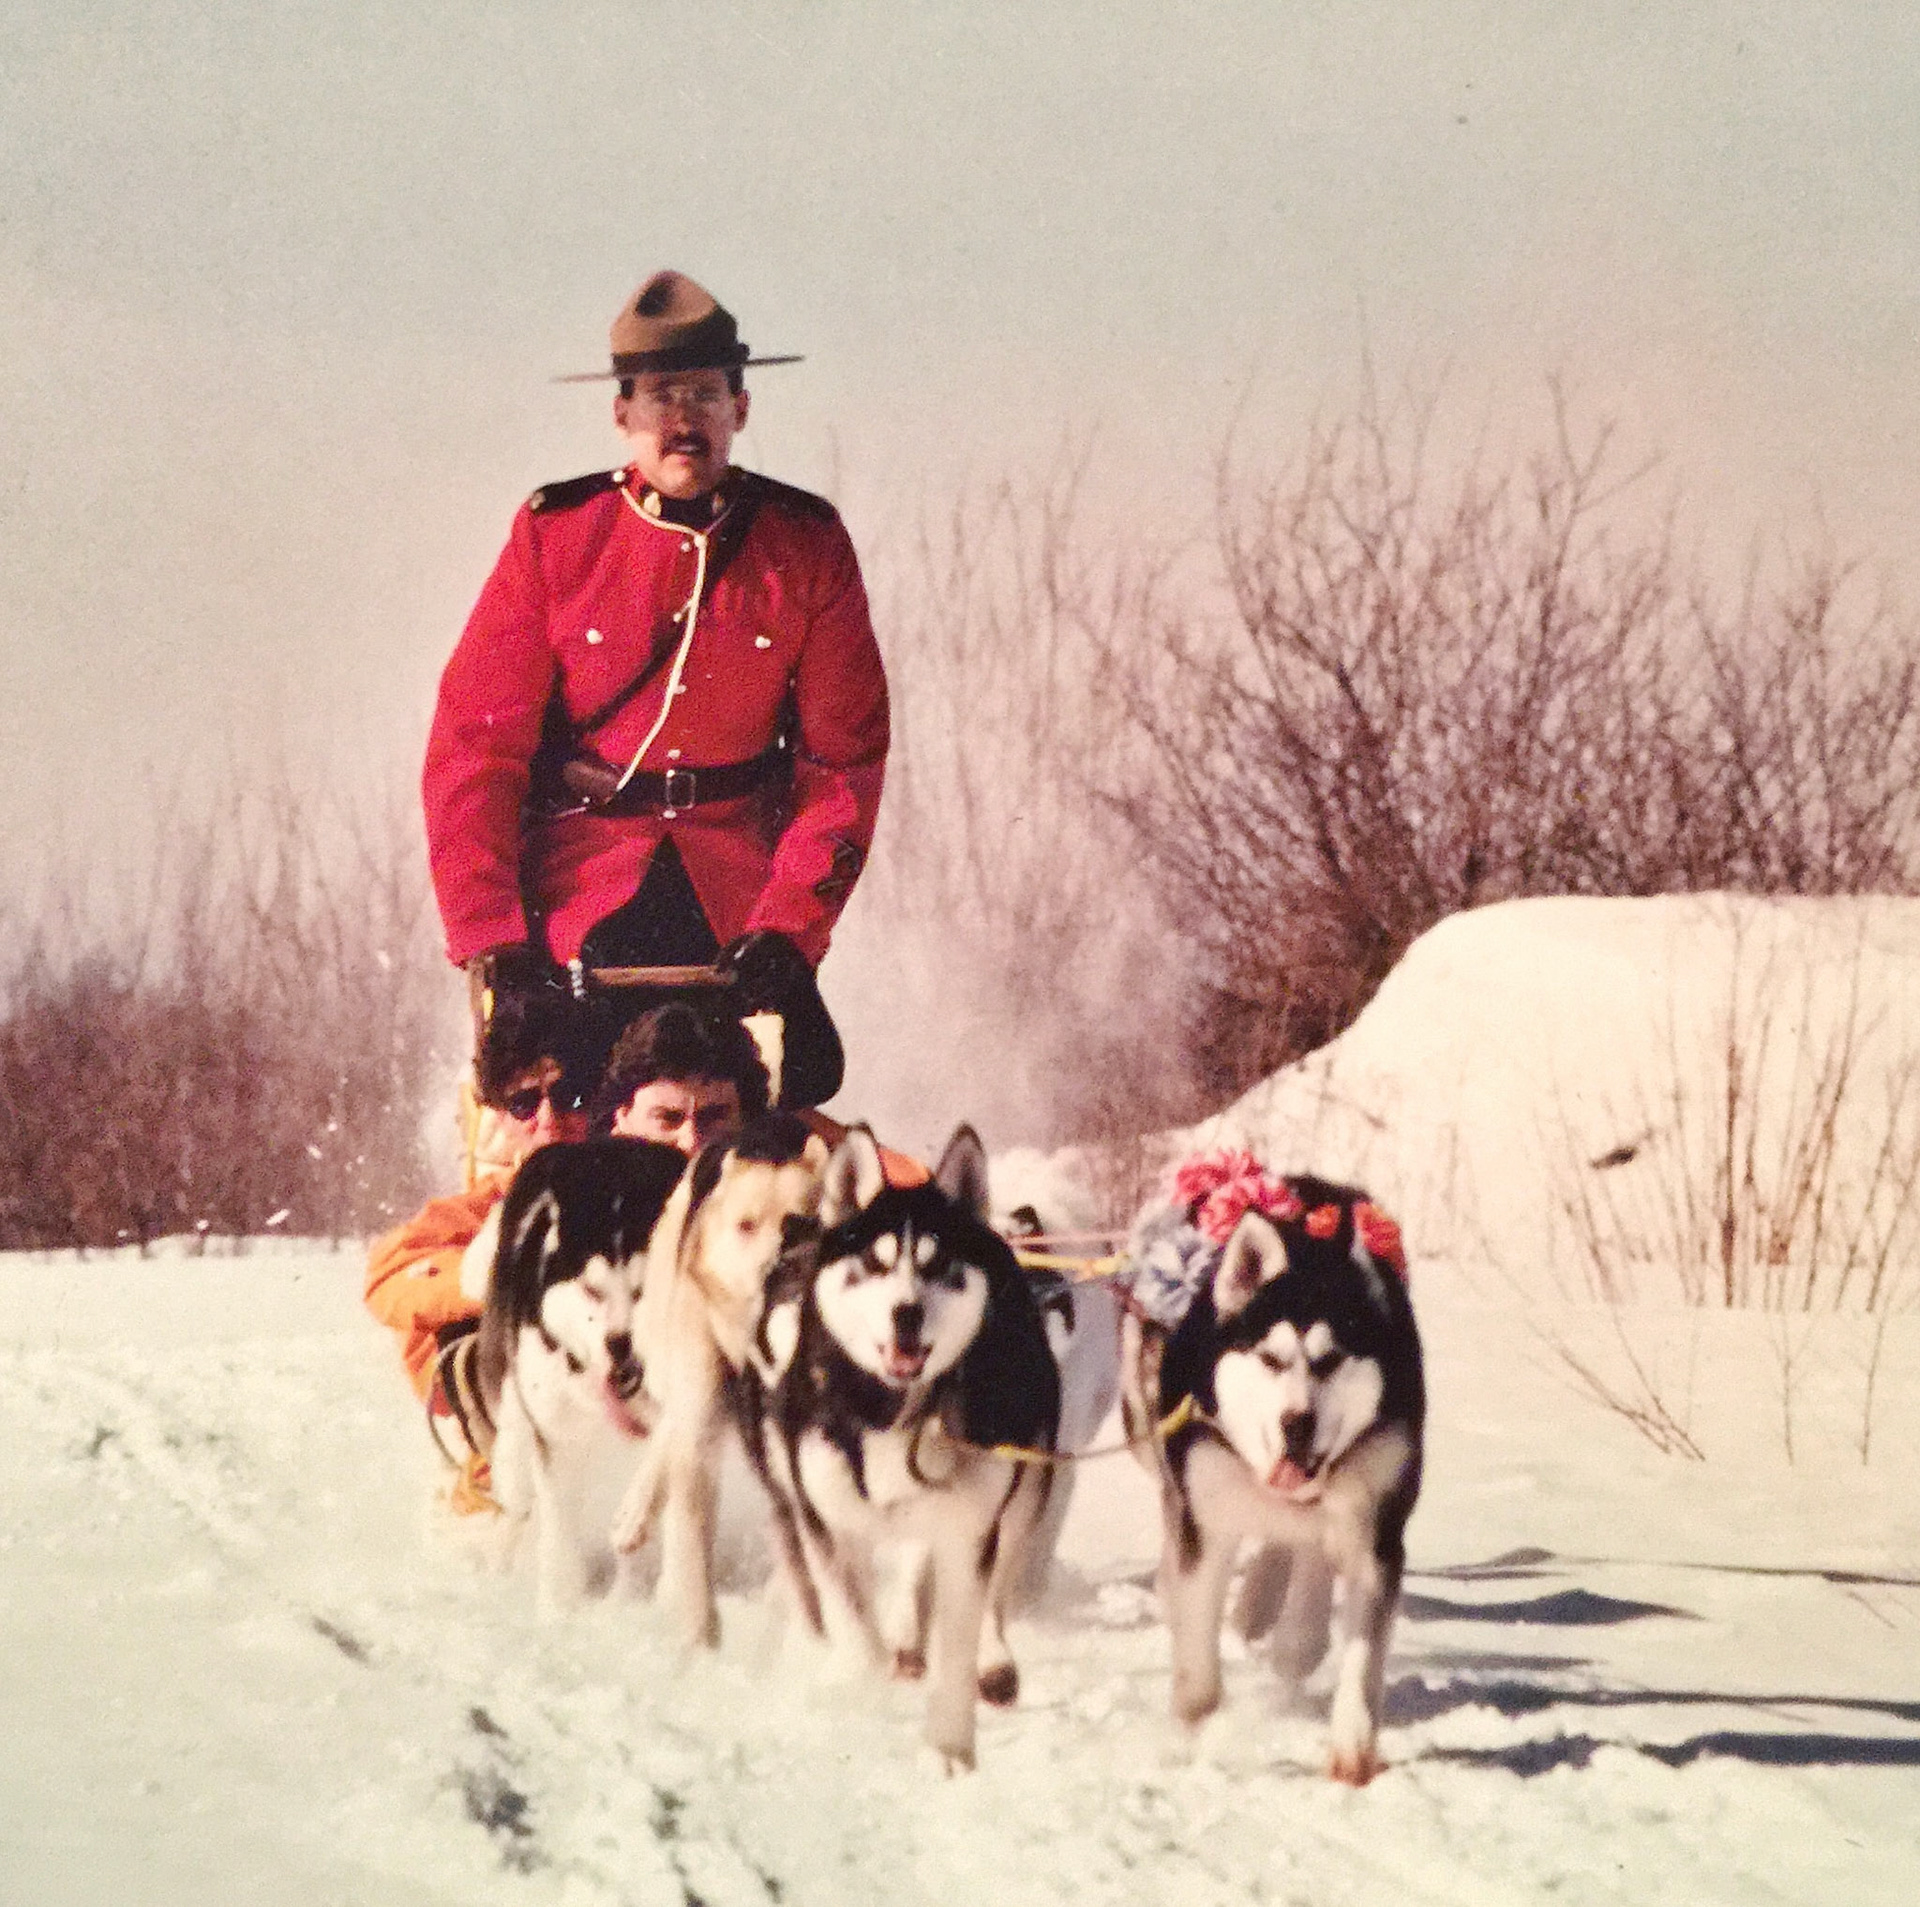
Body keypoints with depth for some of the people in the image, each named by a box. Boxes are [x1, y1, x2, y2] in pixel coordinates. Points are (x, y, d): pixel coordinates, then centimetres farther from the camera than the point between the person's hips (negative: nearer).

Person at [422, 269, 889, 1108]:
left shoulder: (808, 546, 1)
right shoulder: (556, 535, -2)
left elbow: (844, 757, 0)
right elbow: (474, 747, -4)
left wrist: (788, 927, -12)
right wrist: (490, 941, -14)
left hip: (739, 895, 1)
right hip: (576, 894, -1)